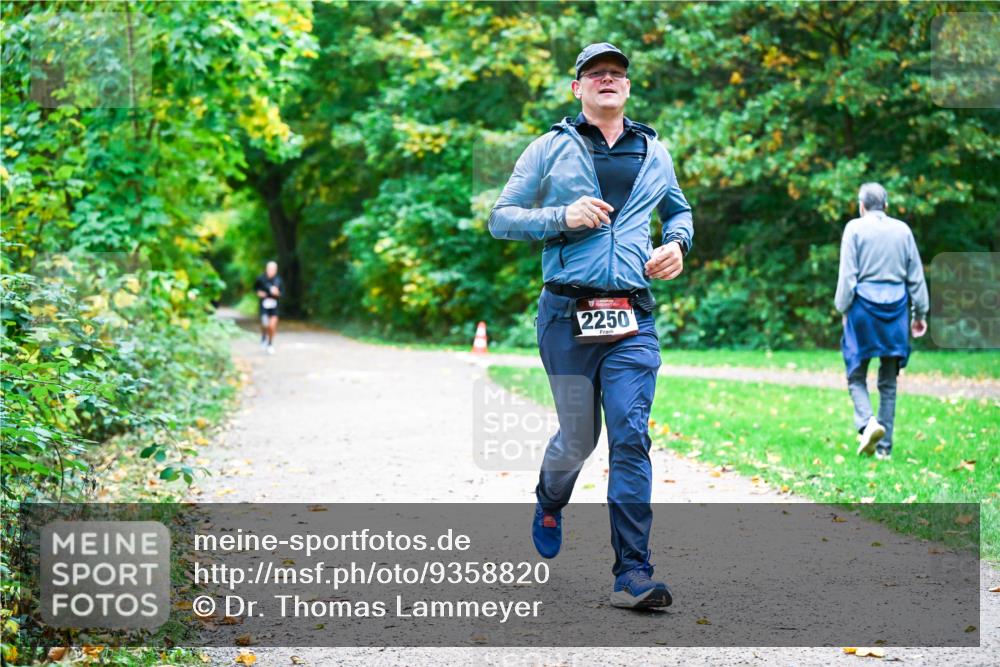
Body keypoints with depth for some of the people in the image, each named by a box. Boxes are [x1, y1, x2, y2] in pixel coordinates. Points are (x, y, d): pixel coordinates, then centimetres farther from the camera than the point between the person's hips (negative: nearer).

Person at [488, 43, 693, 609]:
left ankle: (633, 574, -9)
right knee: (578, 437, 6)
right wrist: (562, 216, -11)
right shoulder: (550, 149, 6)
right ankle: (550, 502, 42)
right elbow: (501, 219, 5)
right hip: (567, 315, -1)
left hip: (633, 320, 2)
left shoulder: (654, 153, 15)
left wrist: (677, 244, 10)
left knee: (631, 438, -9)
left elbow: (679, 209, 32)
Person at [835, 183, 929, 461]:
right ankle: (884, 446, 8)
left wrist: (844, 309, 2)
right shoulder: (903, 230, 8)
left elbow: (847, 275, -6)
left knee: (856, 376, 6)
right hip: (896, 307, 3)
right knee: (888, 380, 8)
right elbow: (916, 275, 10)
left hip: (863, 305, -3)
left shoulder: (855, 228, -2)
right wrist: (920, 313, 16)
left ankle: (868, 423, -21)